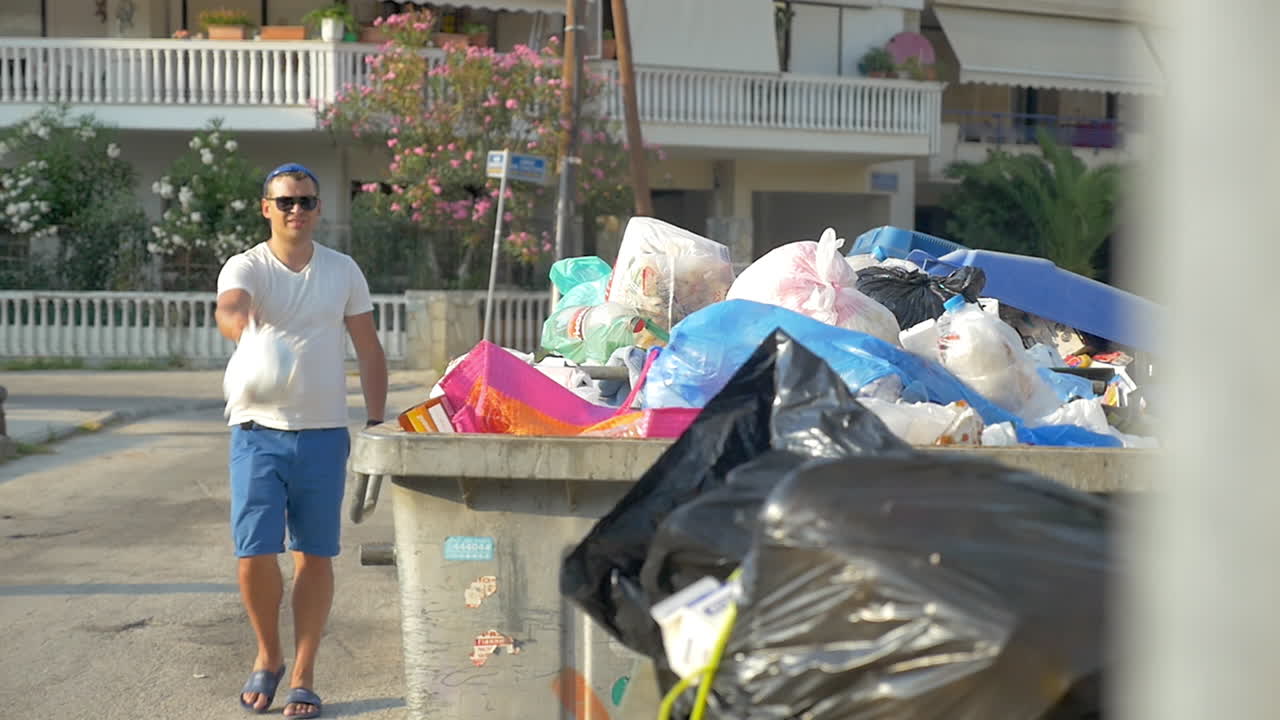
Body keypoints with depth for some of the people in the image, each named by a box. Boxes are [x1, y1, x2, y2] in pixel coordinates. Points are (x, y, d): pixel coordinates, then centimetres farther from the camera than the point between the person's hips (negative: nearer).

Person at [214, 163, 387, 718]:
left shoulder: (343, 271, 7)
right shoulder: (246, 267, -3)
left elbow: (369, 352, 11)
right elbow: (228, 310, -27)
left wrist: (377, 423, 6)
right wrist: (247, 333, -50)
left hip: (324, 433, 2)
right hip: (259, 430, -2)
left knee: (315, 555, 4)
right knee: (254, 554, -5)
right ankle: (267, 657, 20)